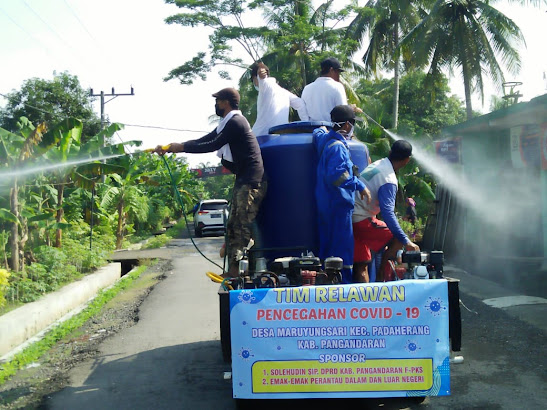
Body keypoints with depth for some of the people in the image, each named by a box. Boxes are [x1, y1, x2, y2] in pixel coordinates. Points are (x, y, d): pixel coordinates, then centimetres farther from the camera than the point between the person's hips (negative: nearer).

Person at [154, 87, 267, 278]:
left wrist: (182, 147, -6)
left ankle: (239, 270, -11)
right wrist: (170, 147, 13)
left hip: (251, 183, -11)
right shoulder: (229, 123, 21)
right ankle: (233, 270, 13)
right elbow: (203, 141, 19)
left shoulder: (235, 122, -11)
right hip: (243, 182, 11)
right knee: (233, 226, 10)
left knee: (243, 227, -12)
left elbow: (212, 145, -15)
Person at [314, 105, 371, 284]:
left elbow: (318, 131, 33)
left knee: (327, 246, 15)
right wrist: (359, 185, -22)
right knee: (342, 249, -8)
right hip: (338, 202, -10)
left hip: (325, 202, 10)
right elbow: (337, 175, -28)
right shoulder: (338, 147, -18)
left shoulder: (324, 138, 10)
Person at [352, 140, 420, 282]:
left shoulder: (378, 164, 8)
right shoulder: (389, 180, -19)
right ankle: (380, 279, 3)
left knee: (361, 265, 10)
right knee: (398, 238, 0)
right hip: (361, 221, -9)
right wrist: (406, 241, -26)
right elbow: (388, 214, -27)